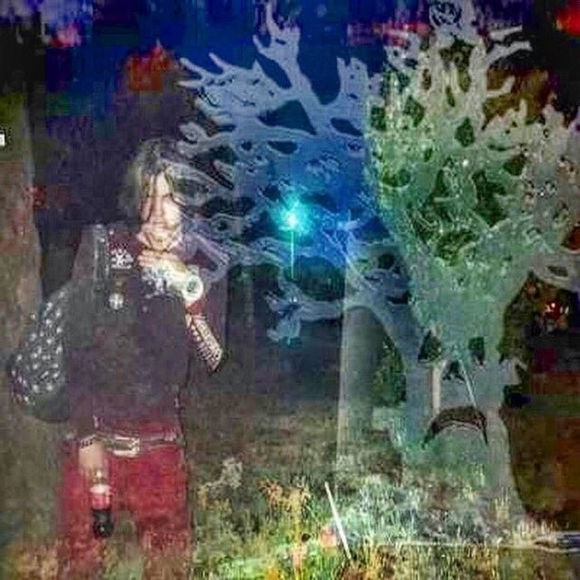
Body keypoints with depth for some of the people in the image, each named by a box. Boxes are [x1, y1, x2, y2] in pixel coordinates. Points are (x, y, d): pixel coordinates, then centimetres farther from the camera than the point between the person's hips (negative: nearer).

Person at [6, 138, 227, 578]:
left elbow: (213, 360, -5)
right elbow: (75, 346, -8)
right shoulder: (102, 248, -8)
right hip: (98, 432, -2)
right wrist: (87, 436, -11)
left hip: (161, 440, 2)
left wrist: (193, 294, -19)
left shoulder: (198, 268, 0)